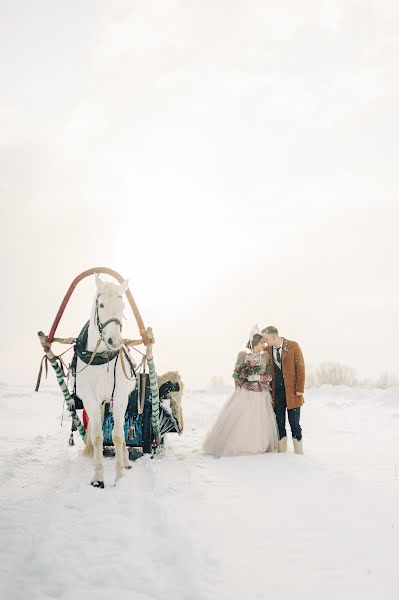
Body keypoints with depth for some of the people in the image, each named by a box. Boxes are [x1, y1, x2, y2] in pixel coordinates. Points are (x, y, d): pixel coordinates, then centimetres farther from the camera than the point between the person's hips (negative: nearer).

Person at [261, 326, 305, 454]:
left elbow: (300, 367, -5)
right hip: (276, 392, 3)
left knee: (294, 423, -1)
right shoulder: (268, 350, 7)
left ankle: (299, 453, 9)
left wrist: (300, 389, -9)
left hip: (292, 391, -3)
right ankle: (281, 451, 13)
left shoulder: (293, 346, -3)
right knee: (279, 423, 5)